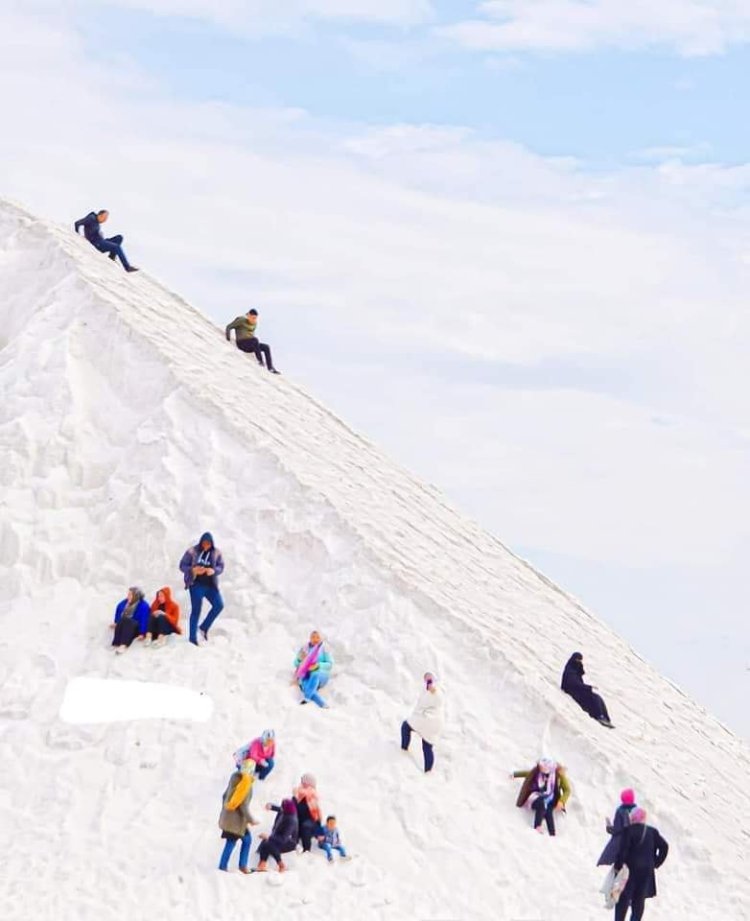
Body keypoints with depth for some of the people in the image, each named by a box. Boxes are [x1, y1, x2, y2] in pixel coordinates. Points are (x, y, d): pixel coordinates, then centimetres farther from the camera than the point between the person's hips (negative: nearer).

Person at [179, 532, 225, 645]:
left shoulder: (216, 553, 3)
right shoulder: (192, 552, -3)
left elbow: (221, 566, 5)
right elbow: (182, 565, -1)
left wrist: (214, 570, -18)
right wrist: (193, 570, -20)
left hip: (211, 584, 3)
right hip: (196, 585, -3)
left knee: (219, 605, -10)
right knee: (196, 610, -3)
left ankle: (204, 627, 9)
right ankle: (193, 639, 4)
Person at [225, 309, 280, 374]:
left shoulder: (254, 324, 12)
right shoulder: (241, 320, -7)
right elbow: (229, 327, -6)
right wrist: (228, 340, -14)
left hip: (250, 345, 7)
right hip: (242, 343, -7)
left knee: (266, 347, -13)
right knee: (255, 340, -34)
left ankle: (270, 368, -15)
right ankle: (260, 361, -31)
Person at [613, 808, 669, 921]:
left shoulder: (628, 831, -12)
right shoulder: (652, 832, 5)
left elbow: (623, 849, -18)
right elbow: (664, 847, 5)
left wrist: (618, 866, -10)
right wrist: (656, 863, 10)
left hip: (630, 869, -4)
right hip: (647, 871, 4)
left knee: (623, 899, 3)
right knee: (639, 900, 12)